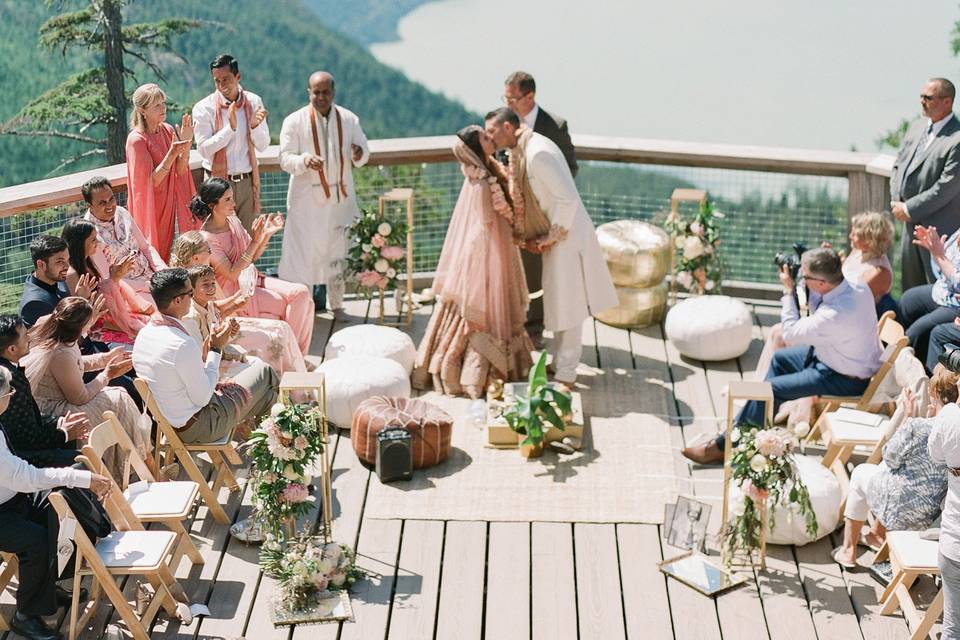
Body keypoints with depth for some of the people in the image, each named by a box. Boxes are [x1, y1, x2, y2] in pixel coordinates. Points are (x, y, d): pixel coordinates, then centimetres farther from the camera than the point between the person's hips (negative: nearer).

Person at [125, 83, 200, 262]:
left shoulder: (168, 131, 1)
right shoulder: (137, 140, -18)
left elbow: (180, 171, -3)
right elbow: (152, 181, -21)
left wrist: (186, 143, -17)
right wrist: (172, 153, -31)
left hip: (168, 203, 6)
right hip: (150, 206, -6)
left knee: (166, 251, 14)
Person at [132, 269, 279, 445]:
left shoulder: (144, 334, -3)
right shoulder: (184, 344, -31)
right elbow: (202, 398, -20)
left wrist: (207, 349, 4)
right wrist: (216, 349, -13)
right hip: (196, 428, -9)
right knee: (264, 373, 8)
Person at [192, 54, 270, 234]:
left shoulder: (253, 102, 2)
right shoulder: (204, 108, -7)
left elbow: (263, 146, 3)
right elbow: (204, 149, -14)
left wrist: (255, 126, -18)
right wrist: (230, 128, -23)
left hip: (247, 182, 3)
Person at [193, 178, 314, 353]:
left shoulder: (232, 220, 4)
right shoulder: (207, 238, -19)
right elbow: (232, 274, -22)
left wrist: (268, 234, -6)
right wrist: (255, 241, -25)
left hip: (252, 279, 7)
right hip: (236, 292, -7)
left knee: (302, 293, -11)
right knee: (292, 306, -16)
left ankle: (300, 354, -6)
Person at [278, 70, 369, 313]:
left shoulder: (349, 119, 6)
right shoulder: (294, 122, -4)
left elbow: (363, 153, 10)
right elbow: (285, 159, -8)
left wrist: (359, 154, -15)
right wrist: (305, 161, -28)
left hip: (340, 196, 3)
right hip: (307, 198, -3)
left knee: (336, 252, 9)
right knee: (303, 250, -5)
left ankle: (336, 304, 20)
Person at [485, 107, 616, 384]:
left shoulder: (538, 154, -24)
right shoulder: (521, 151, 7)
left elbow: (567, 198, -27)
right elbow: (522, 199, 16)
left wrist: (552, 235, -17)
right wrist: (529, 236, 5)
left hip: (567, 236, -10)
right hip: (555, 235, 10)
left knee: (567, 304, 0)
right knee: (559, 301, 18)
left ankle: (565, 374, 10)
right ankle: (559, 363, 30)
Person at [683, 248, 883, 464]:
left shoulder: (835, 316, -38)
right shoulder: (858, 288, -12)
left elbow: (790, 333, -21)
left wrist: (789, 291, -13)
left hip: (847, 380, -9)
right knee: (780, 359, 21)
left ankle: (724, 446, 3)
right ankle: (762, 421, 33)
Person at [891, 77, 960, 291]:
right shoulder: (917, 129, 8)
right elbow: (898, 165, 15)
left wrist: (909, 209, -16)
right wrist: (896, 201, 1)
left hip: (939, 228, -8)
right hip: (911, 223, 8)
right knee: (910, 284, 18)